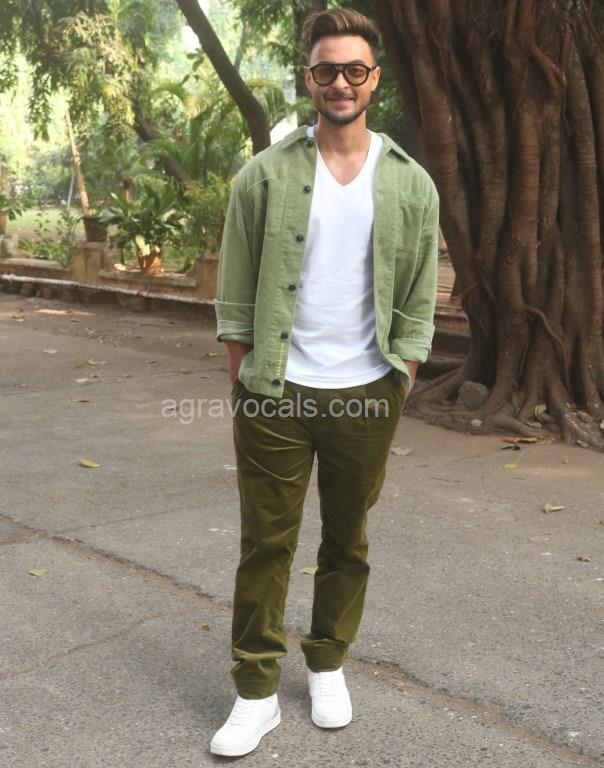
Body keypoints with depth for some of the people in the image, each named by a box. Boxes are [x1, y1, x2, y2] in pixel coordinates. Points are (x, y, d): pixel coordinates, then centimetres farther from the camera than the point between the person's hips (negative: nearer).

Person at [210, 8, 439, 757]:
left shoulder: (411, 185, 3)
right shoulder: (264, 176, -1)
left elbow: (418, 303, 5)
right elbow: (234, 293, 0)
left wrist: (398, 390, 0)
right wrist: (243, 383, -3)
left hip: (365, 394, 2)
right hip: (275, 394, -1)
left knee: (348, 543, 14)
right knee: (265, 544, 5)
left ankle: (328, 665, 33)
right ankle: (256, 692, 18)